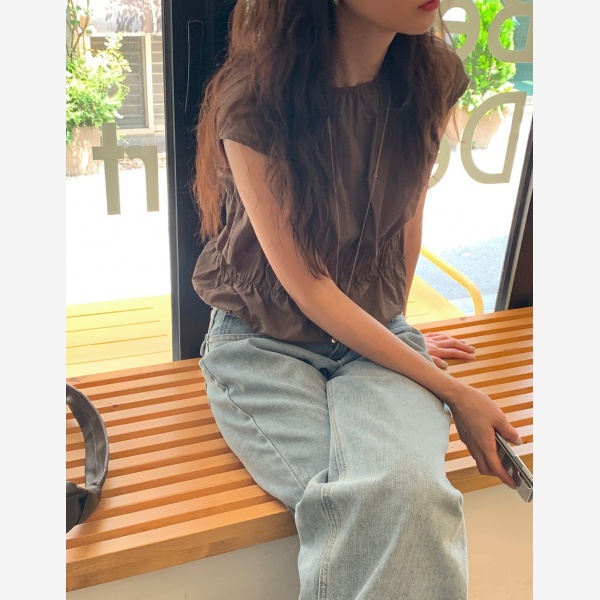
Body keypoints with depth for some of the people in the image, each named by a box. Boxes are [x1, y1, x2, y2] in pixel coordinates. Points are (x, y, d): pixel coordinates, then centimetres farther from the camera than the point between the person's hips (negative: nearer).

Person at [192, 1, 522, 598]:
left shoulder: (431, 78, -4)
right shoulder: (253, 99, -18)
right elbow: (305, 286, -17)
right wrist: (449, 390, -15)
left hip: (375, 334, 3)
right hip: (266, 342, -3)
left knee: (408, 486, -29)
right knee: (374, 501, -29)